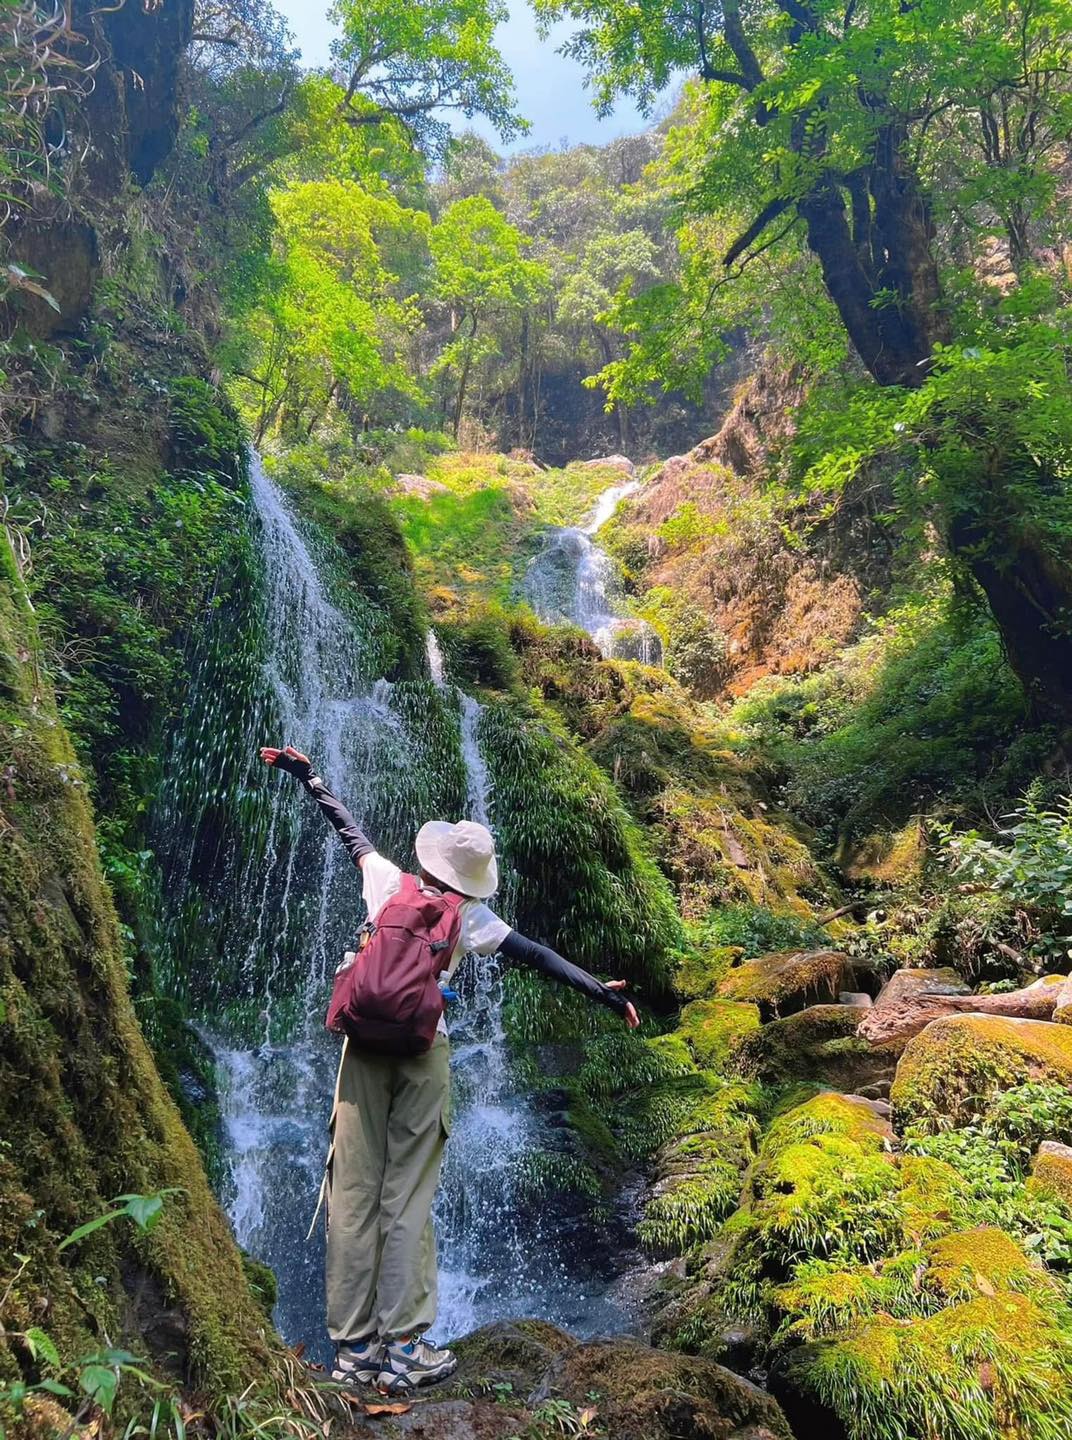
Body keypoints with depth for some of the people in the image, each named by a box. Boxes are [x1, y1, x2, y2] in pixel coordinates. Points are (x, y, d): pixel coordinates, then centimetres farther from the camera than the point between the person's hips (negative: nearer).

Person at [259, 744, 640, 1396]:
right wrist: (599, 990, -3)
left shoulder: (388, 881, 2)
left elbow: (351, 828, 14)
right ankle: (403, 1350, 7)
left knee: (354, 1193, 5)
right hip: (424, 1051, -2)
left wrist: (307, 776, 28)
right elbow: (535, 955, -5)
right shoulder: (469, 915, -2)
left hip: (365, 1042, 2)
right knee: (408, 1199, 4)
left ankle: (354, 1348, 11)